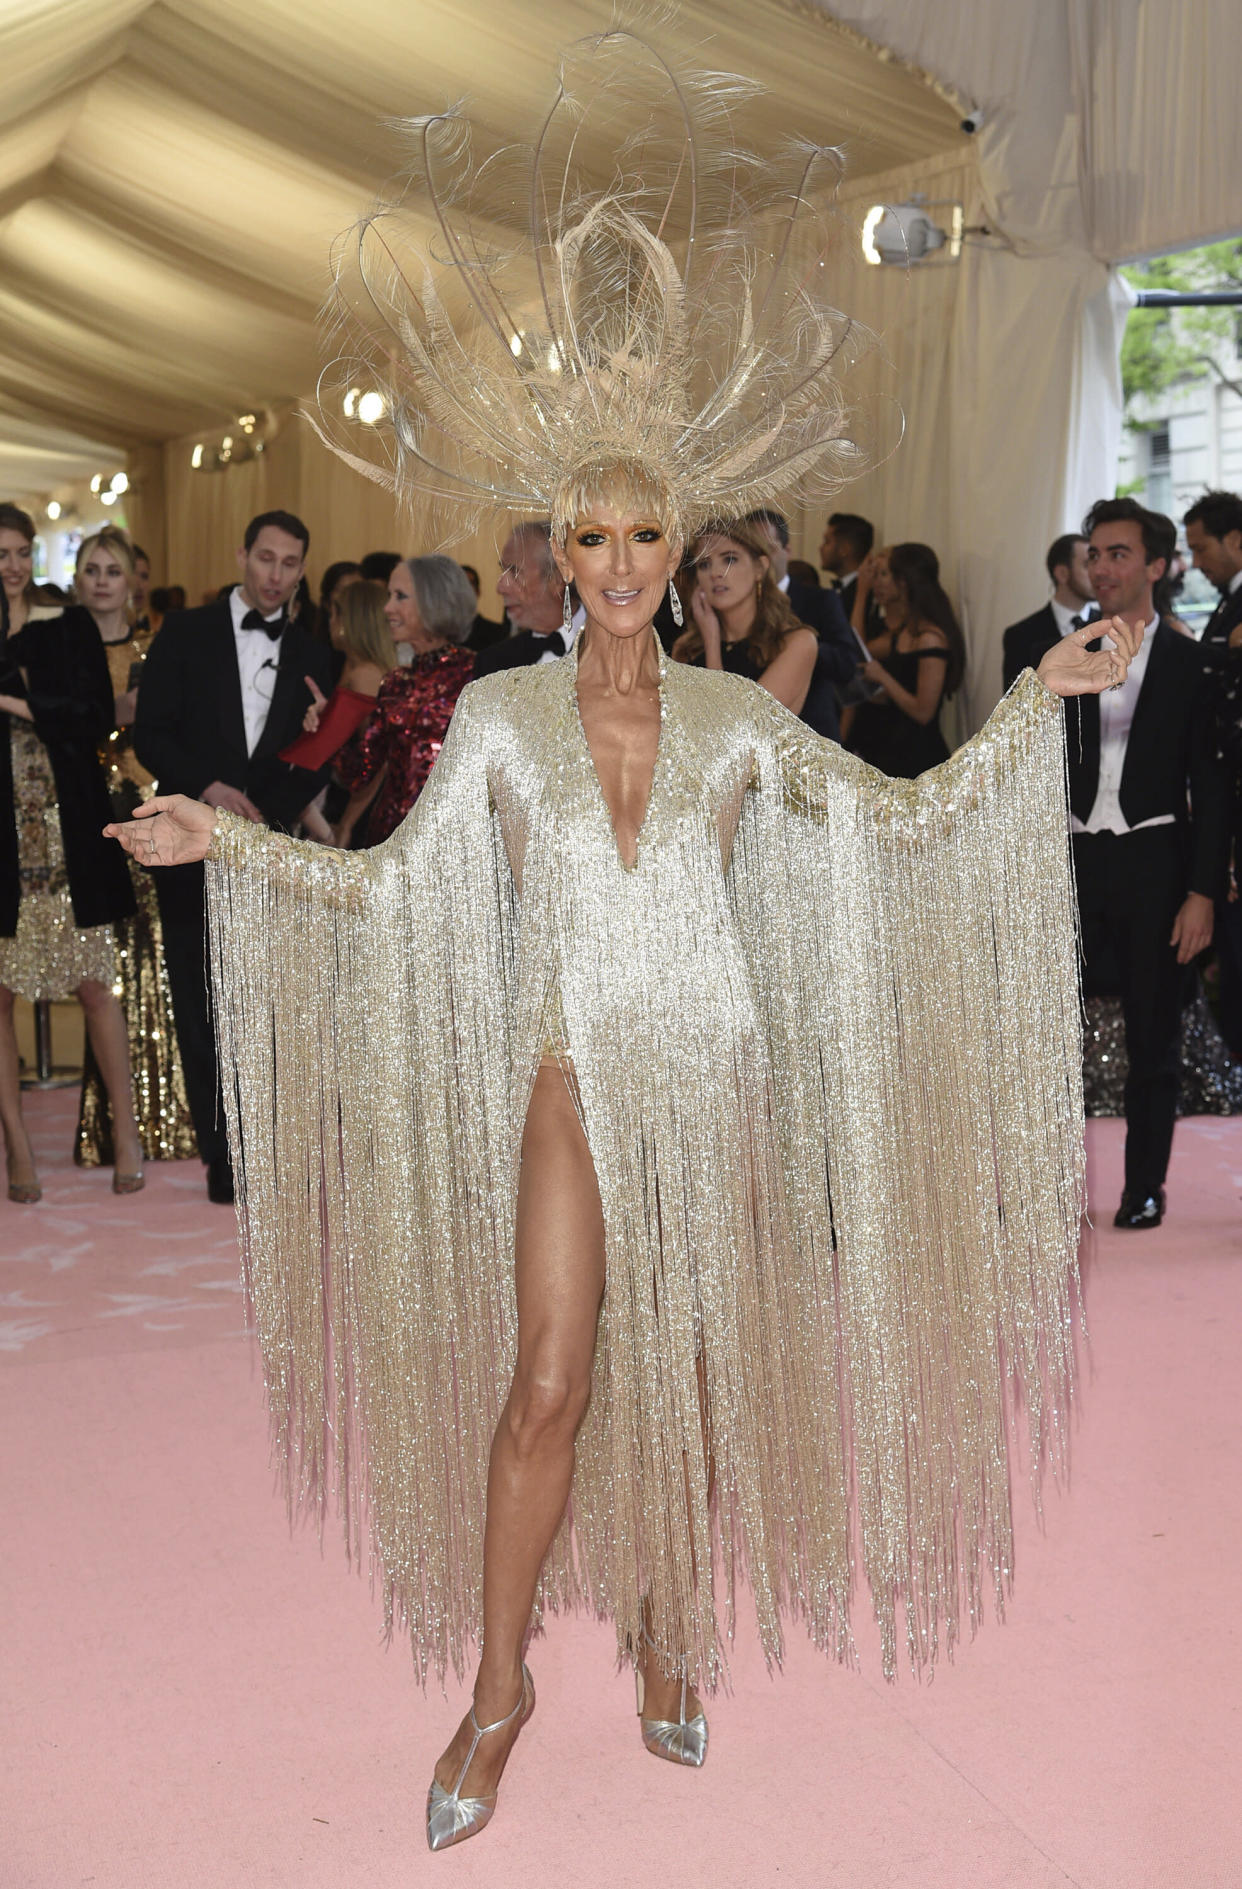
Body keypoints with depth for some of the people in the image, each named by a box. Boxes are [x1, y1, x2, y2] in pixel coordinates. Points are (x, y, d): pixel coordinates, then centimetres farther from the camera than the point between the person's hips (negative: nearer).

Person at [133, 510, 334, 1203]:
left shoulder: (311, 656, 11)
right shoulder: (186, 632, 5)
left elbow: (315, 760, 10)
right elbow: (150, 734, -1)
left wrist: (269, 816, -7)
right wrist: (209, 788, -14)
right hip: (194, 850, -1)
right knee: (202, 1007, 2)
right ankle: (224, 1156, 10)